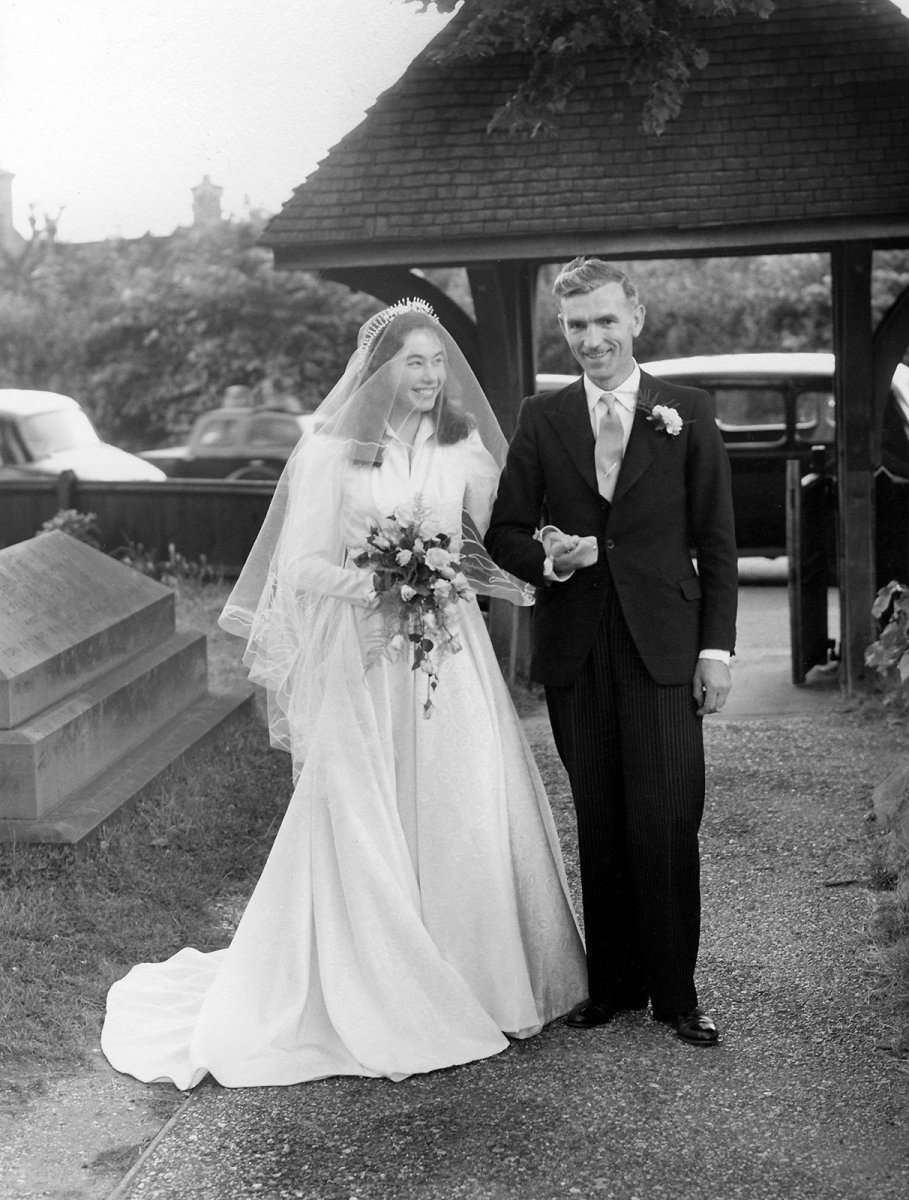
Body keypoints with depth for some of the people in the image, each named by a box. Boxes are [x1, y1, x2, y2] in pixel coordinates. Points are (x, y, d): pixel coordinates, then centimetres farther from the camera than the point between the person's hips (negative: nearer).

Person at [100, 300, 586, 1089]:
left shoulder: (466, 448, 8)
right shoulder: (333, 452, -3)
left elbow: (496, 545, 11)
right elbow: (303, 563, -5)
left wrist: (513, 575, -10)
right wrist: (373, 586, -19)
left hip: (450, 659, 3)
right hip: (361, 659, -3)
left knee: (469, 813, 3)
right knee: (363, 824, 1)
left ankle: (473, 981, 21)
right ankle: (373, 997, 16)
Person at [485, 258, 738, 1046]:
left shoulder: (688, 412, 4)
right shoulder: (542, 419, 8)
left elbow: (716, 540, 3)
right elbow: (504, 531, 10)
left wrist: (716, 648, -3)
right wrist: (547, 559, -13)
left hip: (662, 649, -2)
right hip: (574, 652, 2)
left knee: (666, 825, -4)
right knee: (599, 827, 8)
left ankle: (675, 991, 11)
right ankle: (611, 984, 20)